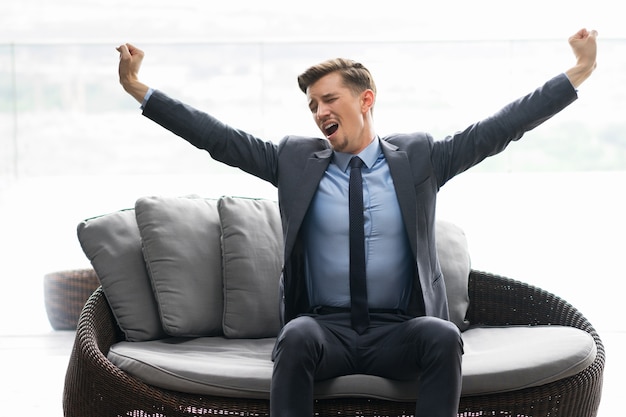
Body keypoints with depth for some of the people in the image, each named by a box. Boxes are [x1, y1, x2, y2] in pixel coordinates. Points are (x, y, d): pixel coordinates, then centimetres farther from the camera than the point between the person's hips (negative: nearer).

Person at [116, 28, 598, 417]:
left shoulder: (418, 157, 6)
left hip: (397, 332, 0)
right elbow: (219, 138, 3)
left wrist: (577, 74, -3)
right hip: (326, 328, 0)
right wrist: (139, 89, -3)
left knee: (443, 336, -31)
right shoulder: (296, 159, 8)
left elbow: (501, 128, 2)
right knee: (297, 335, -33)